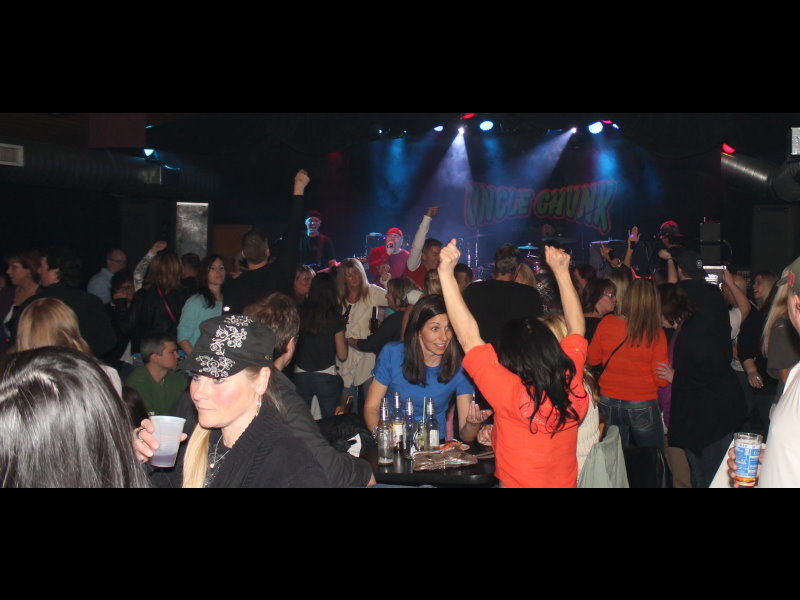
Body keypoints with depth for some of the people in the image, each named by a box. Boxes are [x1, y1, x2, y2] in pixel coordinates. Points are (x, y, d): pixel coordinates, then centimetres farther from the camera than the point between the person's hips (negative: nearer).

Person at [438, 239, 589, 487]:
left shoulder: (511, 392, -26)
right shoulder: (572, 385, -12)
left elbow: (468, 338, -24)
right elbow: (577, 328, 3)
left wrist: (446, 273, -25)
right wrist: (561, 271, 6)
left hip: (516, 482, -5)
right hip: (566, 482, 6)